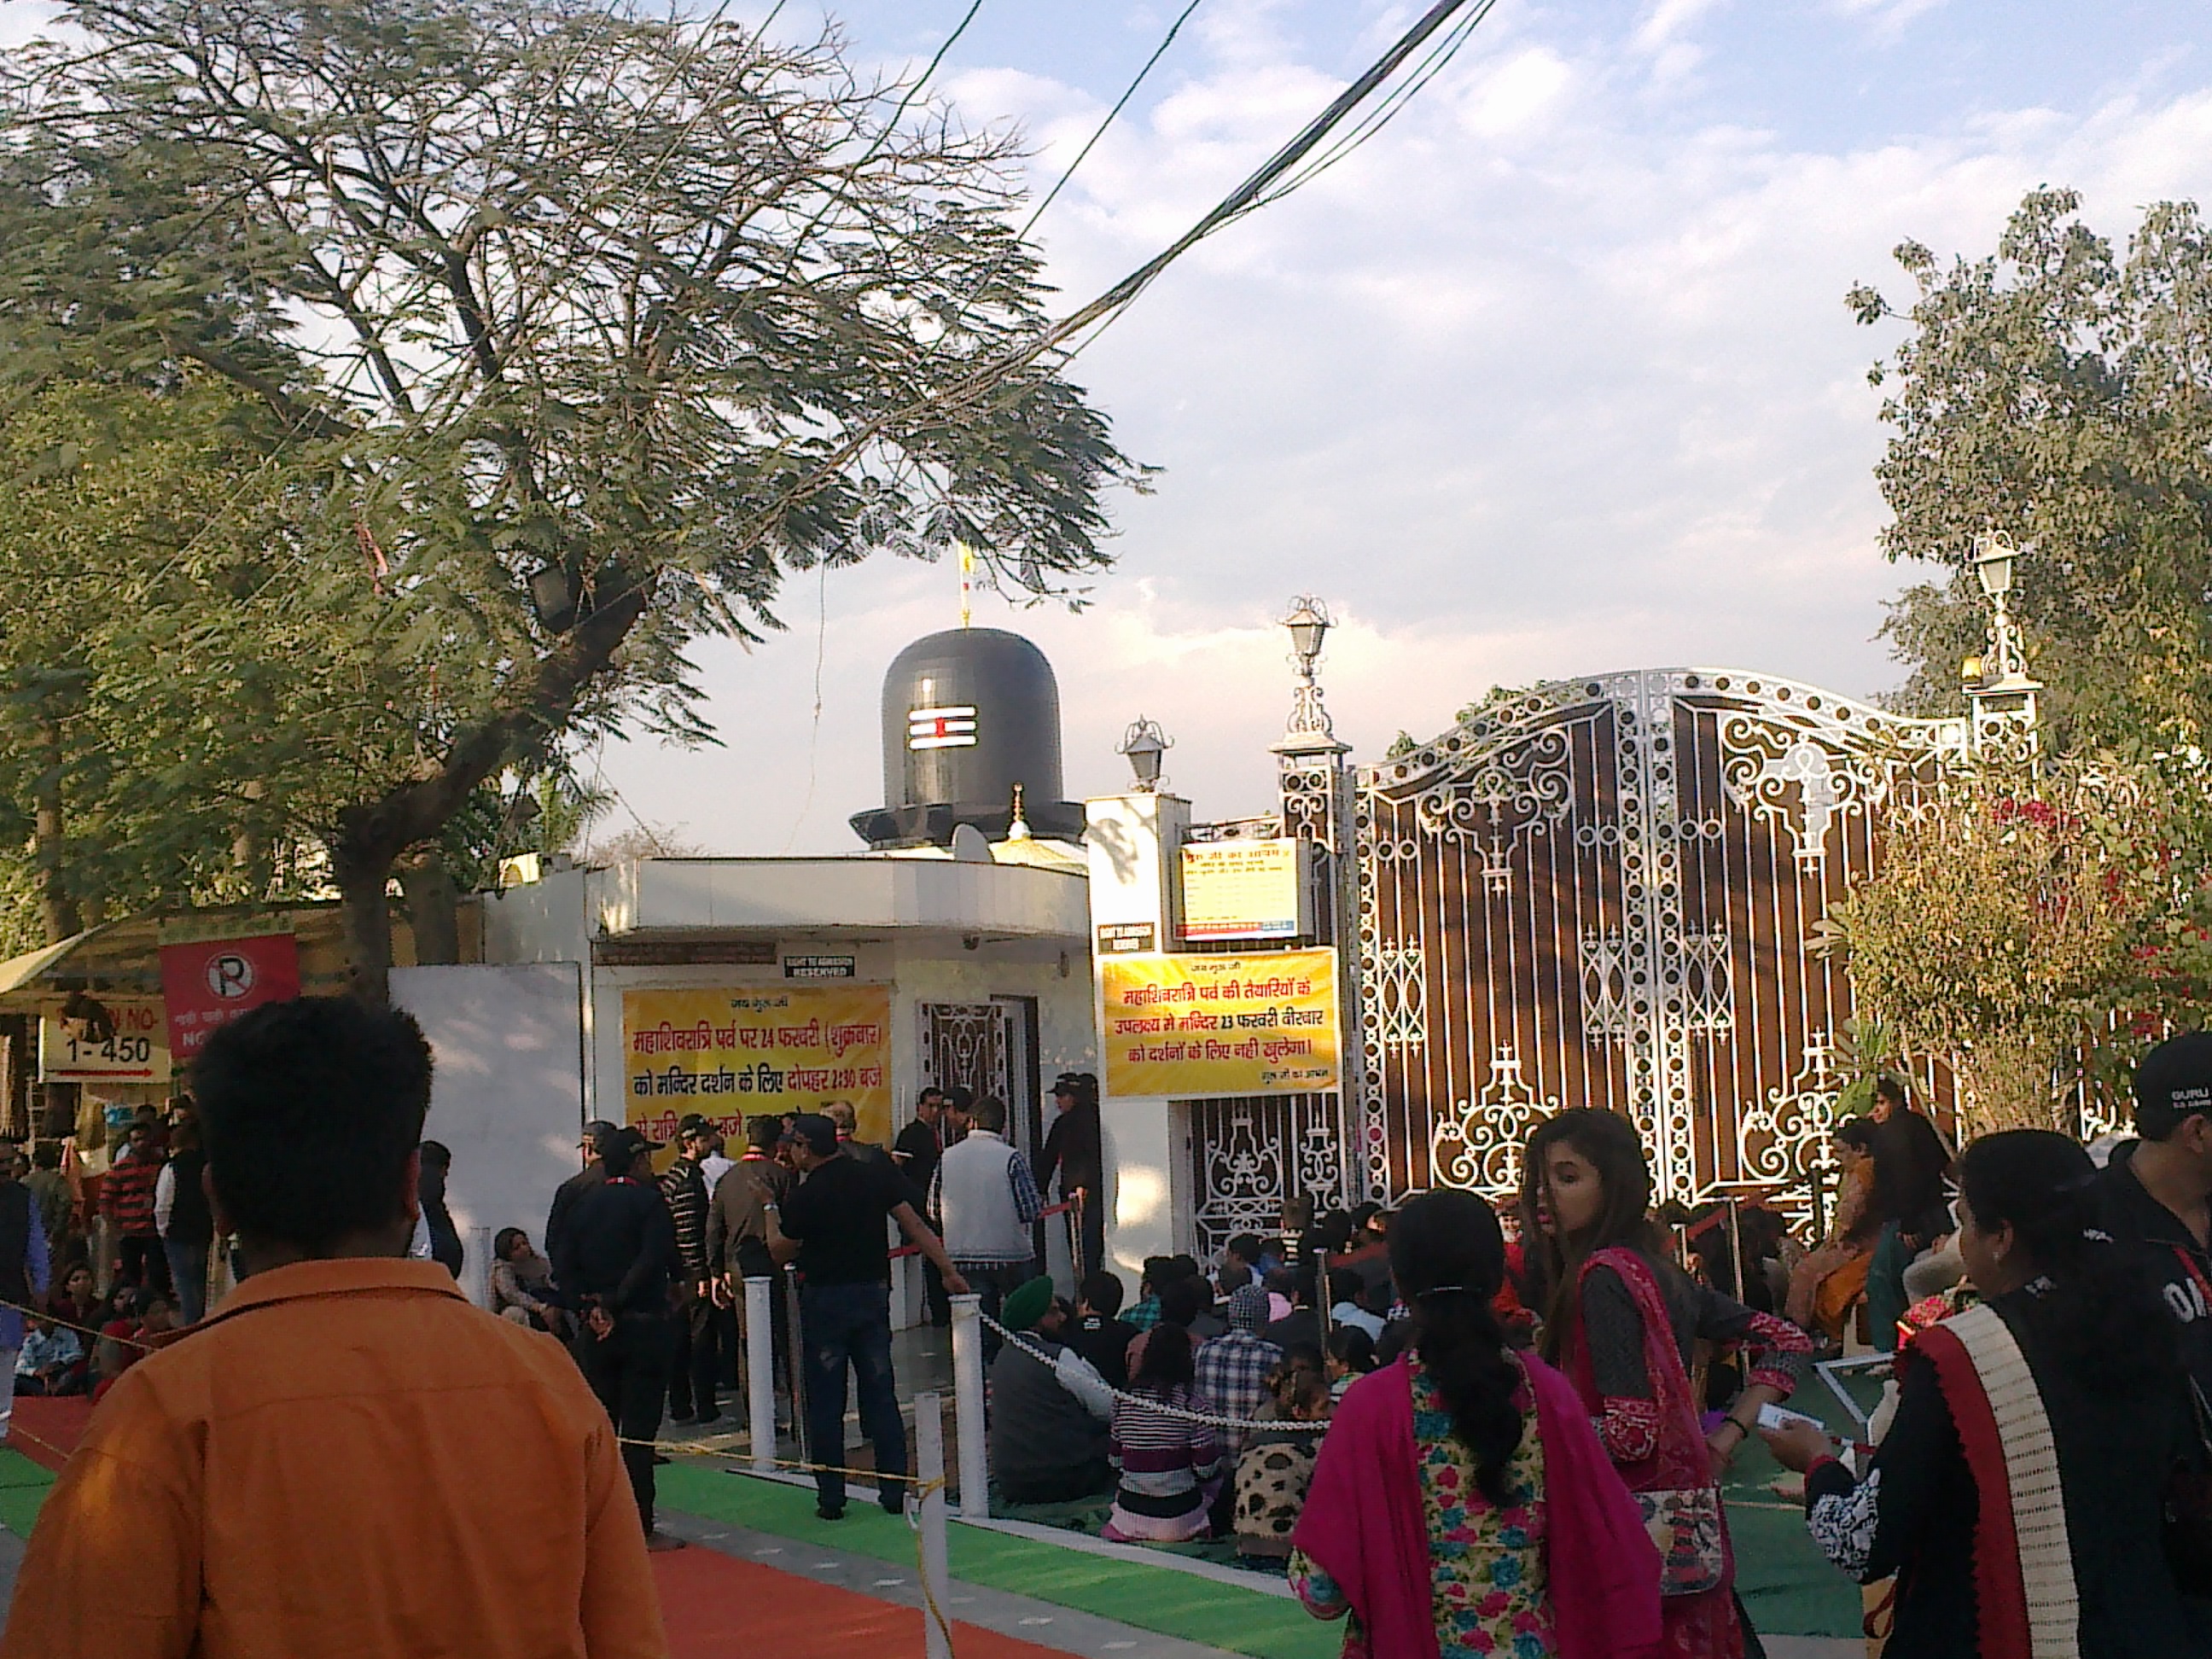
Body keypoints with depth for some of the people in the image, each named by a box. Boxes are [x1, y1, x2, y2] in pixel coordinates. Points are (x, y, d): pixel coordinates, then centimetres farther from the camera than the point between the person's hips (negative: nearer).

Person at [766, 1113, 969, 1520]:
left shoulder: (803, 1197, -12)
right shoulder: (875, 1176, 0)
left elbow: (779, 1251, -1)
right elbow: (915, 1225, -3)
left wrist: (770, 1208, 14)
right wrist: (949, 1271, 0)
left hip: (824, 1300, -4)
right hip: (873, 1294, 4)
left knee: (825, 1403, 4)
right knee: (881, 1397, 9)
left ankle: (831, 1498, 6)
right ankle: (894, 1492, 10)